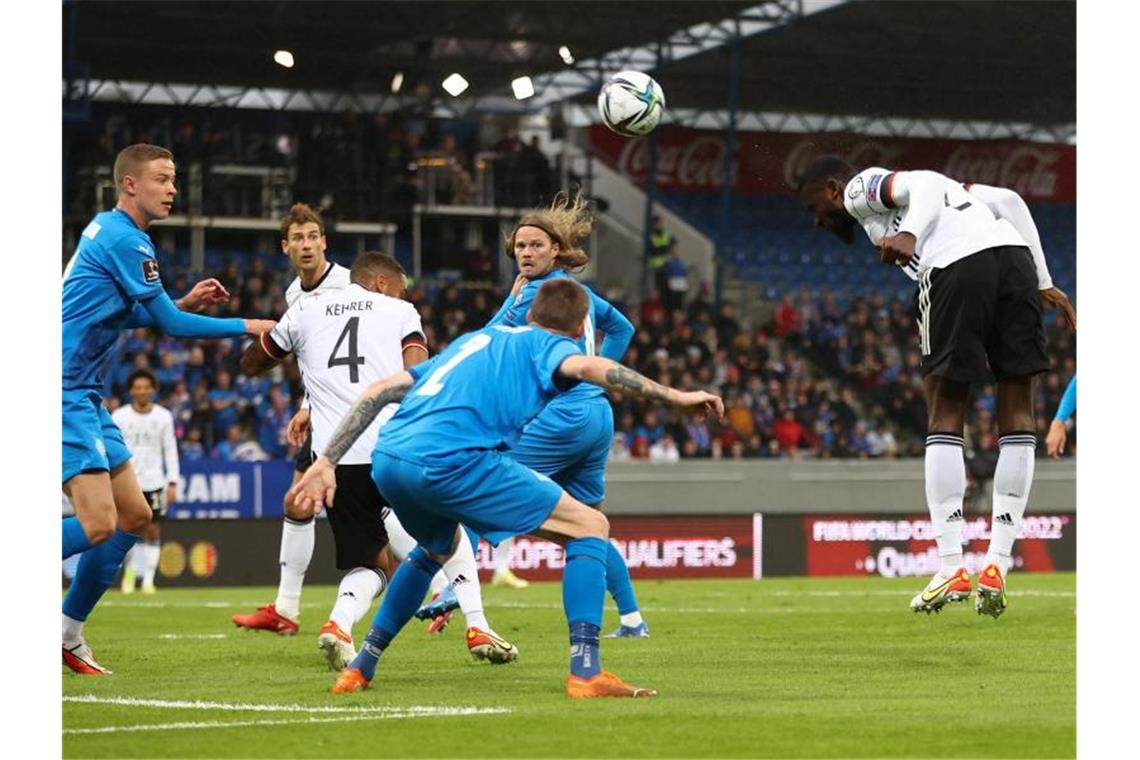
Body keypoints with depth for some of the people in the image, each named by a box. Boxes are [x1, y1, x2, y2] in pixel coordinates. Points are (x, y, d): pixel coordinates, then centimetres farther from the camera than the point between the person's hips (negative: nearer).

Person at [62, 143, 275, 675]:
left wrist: (184, 303, 17)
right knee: (98, 524, -19)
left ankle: (68, 635, 16)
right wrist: (245, 327, 1)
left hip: (86, 397, 11)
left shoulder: (107, 231, 16)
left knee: (134, 516, 11)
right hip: (67, 395, -11)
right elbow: (170, 325, -10)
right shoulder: (124, 240, -14)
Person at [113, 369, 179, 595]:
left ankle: (148, 578, 5)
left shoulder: (163, 416, 3)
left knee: (152, 531, -1)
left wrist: (172, 482, -1)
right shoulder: (119, 416, 1)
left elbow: (170, 450, 5)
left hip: (154, 482, 1)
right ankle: (129, 570, 19)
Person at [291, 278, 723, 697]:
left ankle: (360, 668, 37)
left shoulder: (474, 340, 33)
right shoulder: (547, 344, 16)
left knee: (437, 548, 39)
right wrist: (673, 396, -10)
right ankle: (585, 671, -8)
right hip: (449, 459, -7)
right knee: (590, 527, 3)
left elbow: (378, 391, 28)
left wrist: (327, 462, 26)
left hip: (387, 462, 7)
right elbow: (587, 366, -10)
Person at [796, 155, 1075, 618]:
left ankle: (951, 568, -1)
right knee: (1016, 413, 8)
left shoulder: (860, 188, 17)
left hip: (959, 265, -7)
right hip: (1016, 254, 7)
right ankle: (997, 567, 5)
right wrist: (1043, 282, 26)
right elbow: (1008, 200, 28)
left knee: (945, 417, 3)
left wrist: (909, 234, -22)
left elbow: (923, 184, -4)